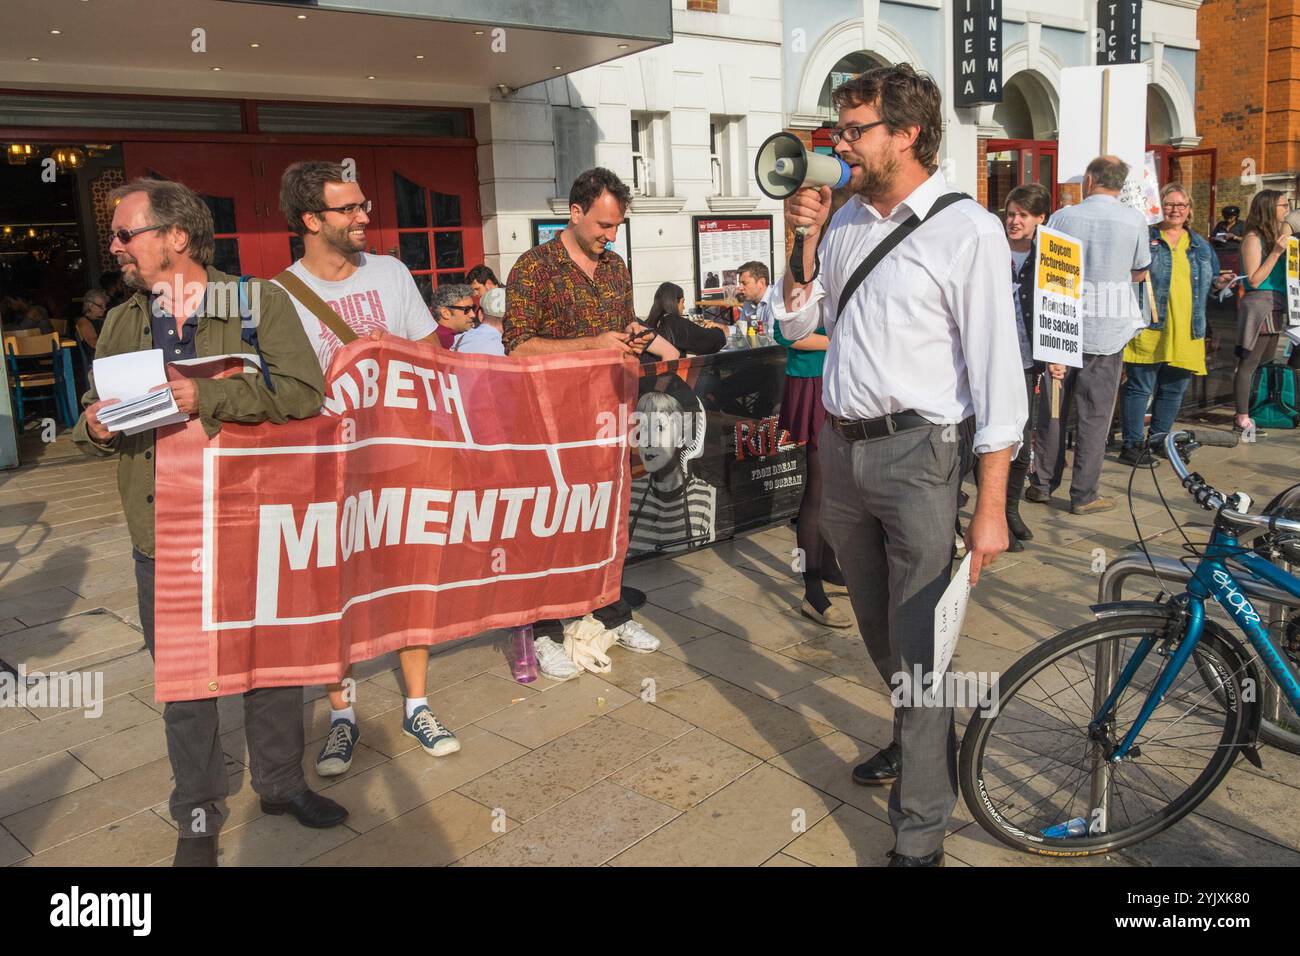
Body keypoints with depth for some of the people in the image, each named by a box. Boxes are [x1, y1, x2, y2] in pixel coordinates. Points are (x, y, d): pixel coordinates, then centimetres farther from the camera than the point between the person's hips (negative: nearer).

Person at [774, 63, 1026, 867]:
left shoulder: (966, 230, -11)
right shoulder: (846, 222, 8)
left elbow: (997, 370, -13)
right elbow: (797, 323, 15)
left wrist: (991, 506, -16)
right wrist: (807, 240, -1)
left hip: (916, 453, -7)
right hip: (842, 446, 7)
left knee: (917, 644, -1)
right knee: (878, 627, 22)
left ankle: (921, 835, 14)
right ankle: (926, 738, 48)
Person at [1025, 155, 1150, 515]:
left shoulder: (1063, 217, -4)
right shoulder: (1135, 220, -4)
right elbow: (1139, 273, 9)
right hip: (1108, 327, -1)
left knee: (1052, 405, 12)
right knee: (1095, 412, 5)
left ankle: (1042, 483, 20)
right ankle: (1084, 494, 9)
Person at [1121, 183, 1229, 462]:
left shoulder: (1200, 244, 18)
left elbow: (1207, 282, 25)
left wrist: (1217, 283, 5)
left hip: (1187, 332, 6)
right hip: (1150, 327, -6)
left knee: (1174, 389, 10)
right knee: (1140, 386, -4)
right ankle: (1132, 445, 3)